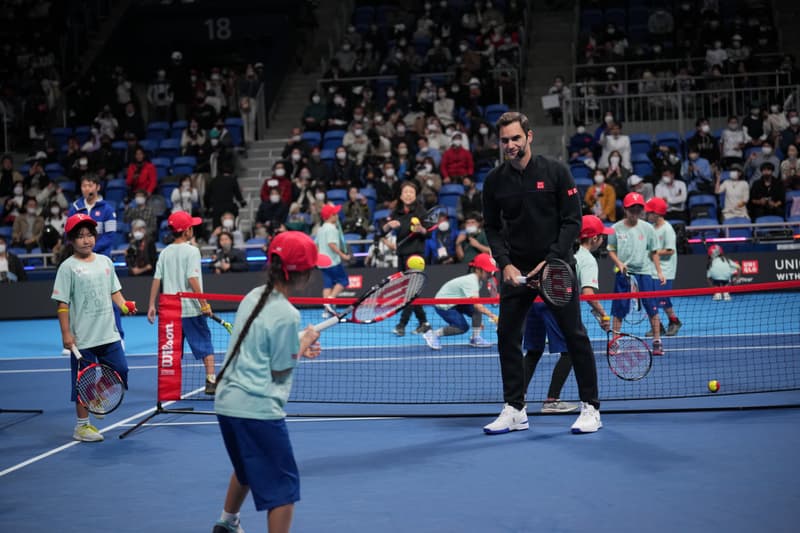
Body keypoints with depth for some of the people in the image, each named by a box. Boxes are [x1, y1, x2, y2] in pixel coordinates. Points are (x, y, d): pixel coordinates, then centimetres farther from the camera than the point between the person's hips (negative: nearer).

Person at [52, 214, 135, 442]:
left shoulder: (105, 261, 9)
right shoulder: (68, 267, -7)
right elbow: (62, 304, -8)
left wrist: (124, 305, -3)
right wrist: (66, 333, -13)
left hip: (109, 333, 6)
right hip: (82, 337, -6)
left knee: (120, 370, 7)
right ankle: (82, 426, 14)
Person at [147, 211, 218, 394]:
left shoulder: (165, 253, 7)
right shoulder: (191, 251, -9)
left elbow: (156, 279, 3)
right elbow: (192, 280, -18)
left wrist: (152, 305, 7)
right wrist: (204, 304, -15)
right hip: (191, 309, -5)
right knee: (205, 345, 4)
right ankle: (211, 381, -1)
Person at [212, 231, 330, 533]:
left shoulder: (253, 297, 5)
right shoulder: (286, 315, -18)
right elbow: (280, 372, -10)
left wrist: (297, 347, 12)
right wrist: (304, 343, 4)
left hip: (227, 402, 9)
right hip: (258, 410, -9)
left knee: (246, 470, 32)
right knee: (283, 487, 0)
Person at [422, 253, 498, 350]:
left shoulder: (477, 280, -1)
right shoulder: (471, 282, -30)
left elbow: (475, 303, 13)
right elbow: (476, 304, -43)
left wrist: (477, 321, 9)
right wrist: (492, 315, -53)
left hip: (456, 301, 9)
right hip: (443, 304, -9)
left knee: (478, 310, -12)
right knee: (462, 327, -18)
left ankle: (475, 338, -4)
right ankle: (432, 334, -3)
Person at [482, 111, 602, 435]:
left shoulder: (556, 173, -6)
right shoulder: (494, 181, 2)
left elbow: (572, 221, -7)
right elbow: (492, 226, 9)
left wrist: (551, 261, -15)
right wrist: (505, 263, -6)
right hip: (516, 270, 3)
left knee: (574, 334, -3)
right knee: (507, 336, 1)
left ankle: (590, 408, 6)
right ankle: (515, 410, 12)